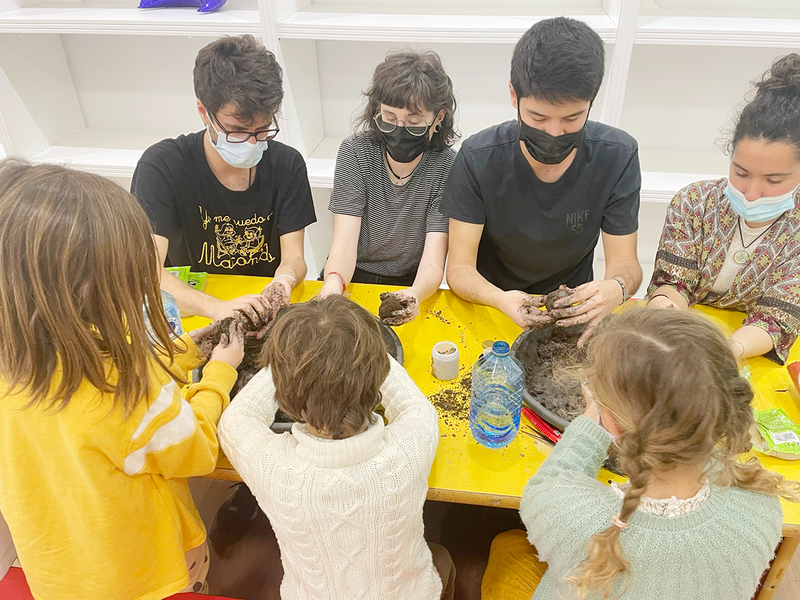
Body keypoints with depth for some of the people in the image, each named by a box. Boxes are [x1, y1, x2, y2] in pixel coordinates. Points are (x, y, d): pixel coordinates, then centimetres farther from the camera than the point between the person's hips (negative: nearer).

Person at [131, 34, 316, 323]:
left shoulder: (287, 164, -4)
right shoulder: (162, 166, -14)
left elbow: (293, 256, -4)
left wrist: (284, 281, -29)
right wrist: (218, 308, -38)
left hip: (268, 316, 1)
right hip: (192, 320, -1)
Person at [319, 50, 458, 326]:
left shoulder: (447, 167, -10)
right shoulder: (354, 153, -6)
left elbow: (433, 263, -16)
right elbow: (344, 244, -14)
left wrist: (414, 295, -40)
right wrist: (333, 285, -36)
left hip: (410, 287, 0)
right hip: (350, 281, 1)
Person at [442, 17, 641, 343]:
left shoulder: (618, 156, -14)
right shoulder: (478, 158, -19)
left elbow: (625, 262, -9)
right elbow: (460, 268, -17)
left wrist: (615, 288, -36)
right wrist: (501, 299, -40)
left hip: (573, 311, 2)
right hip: (492, 303, -1)